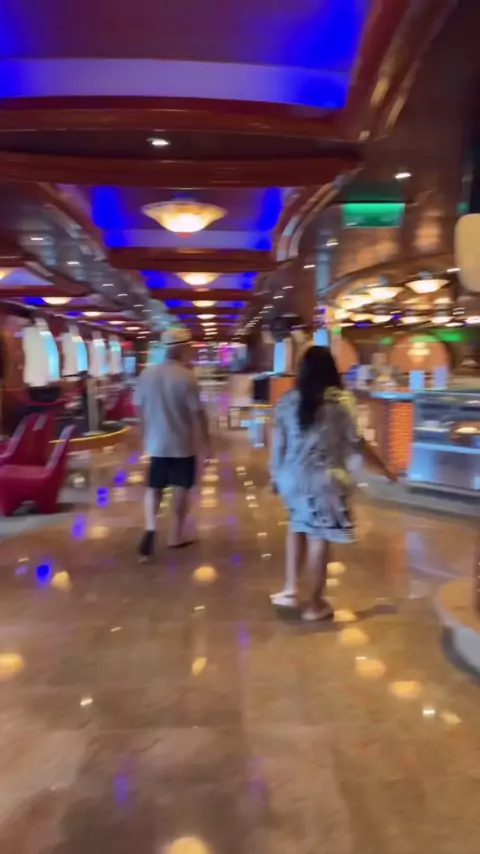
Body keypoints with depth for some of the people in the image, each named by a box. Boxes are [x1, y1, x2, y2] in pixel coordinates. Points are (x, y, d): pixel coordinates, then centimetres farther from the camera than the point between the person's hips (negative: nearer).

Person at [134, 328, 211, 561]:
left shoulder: (147, 373, -1)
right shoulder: (187, 377, -15)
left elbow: (138, 407, 6)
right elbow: (198, 413, -14)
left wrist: (146, 434, 20)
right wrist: (206, 443, -4)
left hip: (156, 442, 4)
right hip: (183, 444, -4)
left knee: (154, 487, 15)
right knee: (181, 490, 10)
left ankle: (150, 528, -4)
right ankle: (176, 536, 19)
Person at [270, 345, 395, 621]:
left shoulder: (288, 401, 3)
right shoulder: (341, 401, -7)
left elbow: (278, 443, 4)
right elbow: (357, 442, -4)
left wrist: (276, 476, 16)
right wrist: (385, 468, 7)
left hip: (293, 476, 4)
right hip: (324, 478, -4)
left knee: (298, 527, 24)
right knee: (319, 538, 4)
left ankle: (291, 589, 22)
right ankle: (316, 604, 16)